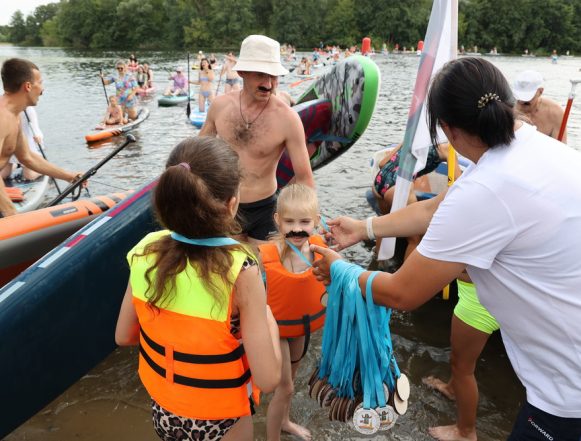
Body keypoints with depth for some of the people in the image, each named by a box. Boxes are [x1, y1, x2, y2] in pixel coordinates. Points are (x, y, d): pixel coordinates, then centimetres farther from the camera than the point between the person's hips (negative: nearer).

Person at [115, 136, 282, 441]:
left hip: (162, 408, 4)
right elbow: (267, 379, -26)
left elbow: (123, 336, -4)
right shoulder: (240, 271, -31)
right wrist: (269, 320, -10)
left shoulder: (145, 251, -17)